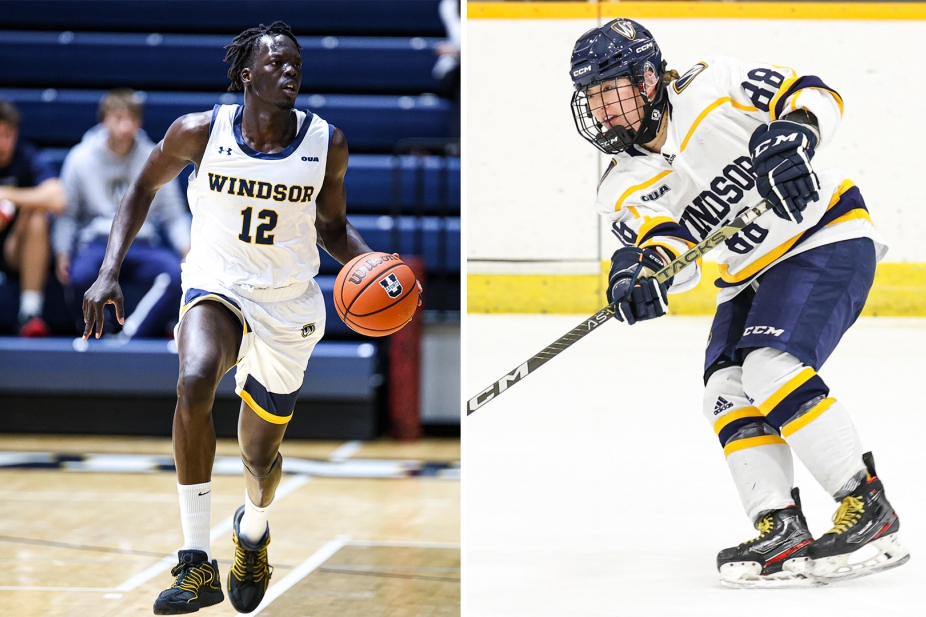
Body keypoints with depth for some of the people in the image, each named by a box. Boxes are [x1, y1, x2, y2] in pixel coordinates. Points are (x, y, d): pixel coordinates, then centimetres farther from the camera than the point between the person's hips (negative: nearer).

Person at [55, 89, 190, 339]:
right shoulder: (81, 159, 4)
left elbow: (175, 215, 11)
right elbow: (66, 213, 10)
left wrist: (188, 251, -5)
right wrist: (62, 254, -5)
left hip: (143, 246, 1)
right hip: (97, 243, -1)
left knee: (177, 274, -33)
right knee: (82, 275, -38)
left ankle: (129, 335, -31)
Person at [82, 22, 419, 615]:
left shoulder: (327, 144, -9)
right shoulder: (199, 132, -13)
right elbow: (143, 190, 3)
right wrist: (109, 272, -6)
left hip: (287, 304, 2)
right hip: (215, 286, -2)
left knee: (261, 456, 12)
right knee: (195, 381, -35)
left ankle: (254, 529, 52)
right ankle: (198, 564, -31)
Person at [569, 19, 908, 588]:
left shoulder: (712, 87, -12)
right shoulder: (623, 191, 1)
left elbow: (816, 96, -14)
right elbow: (674, 253, -14)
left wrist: (792, 133, -35)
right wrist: (644, 273, -37)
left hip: (827, 242, -7)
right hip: (752, 279, 7)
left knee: (771, 366, -24)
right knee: (728, 390, -11)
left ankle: (868, 505, -19)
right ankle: (781, 529, -11)